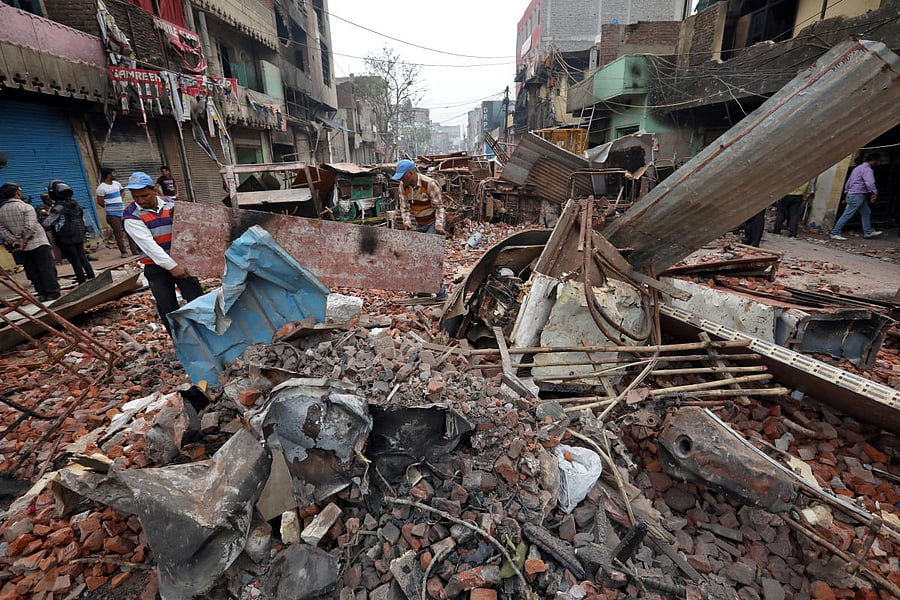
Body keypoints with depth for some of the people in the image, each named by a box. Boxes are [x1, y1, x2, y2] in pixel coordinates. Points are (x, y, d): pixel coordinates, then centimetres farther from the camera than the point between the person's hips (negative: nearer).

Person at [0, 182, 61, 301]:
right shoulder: (26, 207, -11)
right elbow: (30, 227, -19)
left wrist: (14, 241, 2)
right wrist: (24, 241, -9)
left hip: (22, 248, 6)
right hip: (38, 243, -6)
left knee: (33, 271, 10)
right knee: (47, 268, -1)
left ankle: (42, 293, 11)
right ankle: (52, 292, -2)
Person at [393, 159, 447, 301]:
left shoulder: (430, 184, -22)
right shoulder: (403, 186, -5)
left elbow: (439, 207, -18)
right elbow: (404, 208, -2)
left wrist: (438, 226, -28)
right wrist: (407, 223, -19)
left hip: (433, 223, -7)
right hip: (419, 225, 7)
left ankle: (440, 289, -9)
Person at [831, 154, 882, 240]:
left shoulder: (859, 167, 20)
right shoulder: (867, 169, -12)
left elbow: (848, 182, 22)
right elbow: (869, 183, -23)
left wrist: (847, 193, 24)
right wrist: (874, 192, -11)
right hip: (857, 195, -10)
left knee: (866, 212, 13)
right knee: (847, 215, -10)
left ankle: (868, 232, 16)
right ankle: (835, 233, -10)